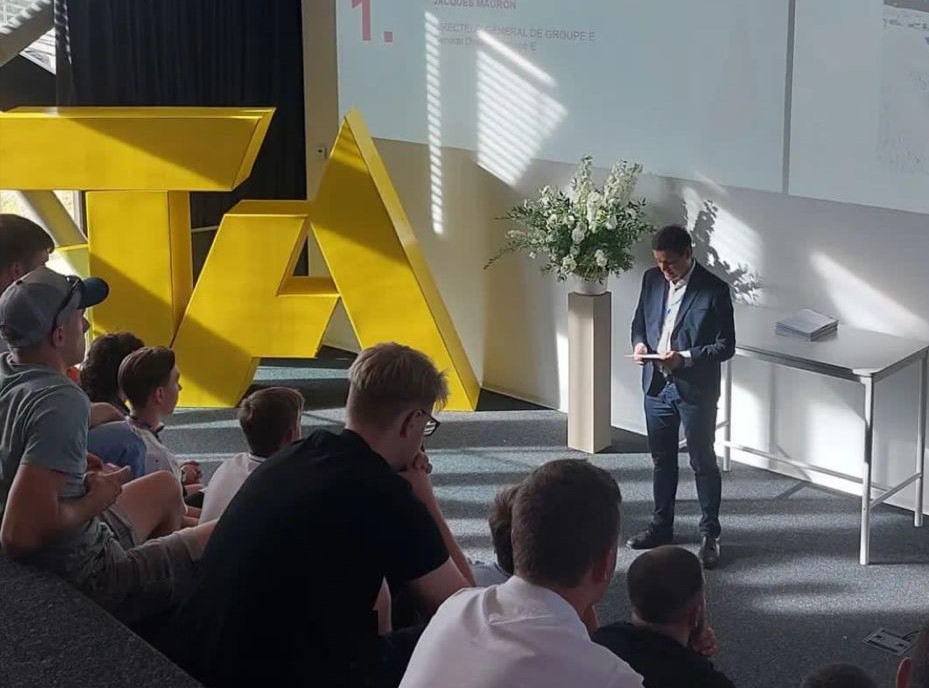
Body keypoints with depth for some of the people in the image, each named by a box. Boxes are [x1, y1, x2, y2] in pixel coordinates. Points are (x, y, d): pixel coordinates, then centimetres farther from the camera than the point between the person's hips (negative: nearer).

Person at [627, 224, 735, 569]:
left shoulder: (714, 290, -14)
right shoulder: (652, 280, 3)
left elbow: (726, 346, -13)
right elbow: (640, 320, 15)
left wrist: (685, 357, -25)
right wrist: (640, 343, -7)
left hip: (695, 390, -5)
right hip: (657, 385, 5)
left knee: (703, 463, 4)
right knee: (662, 460, 17)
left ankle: (710, 534, 15)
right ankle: (661, 526, 31)